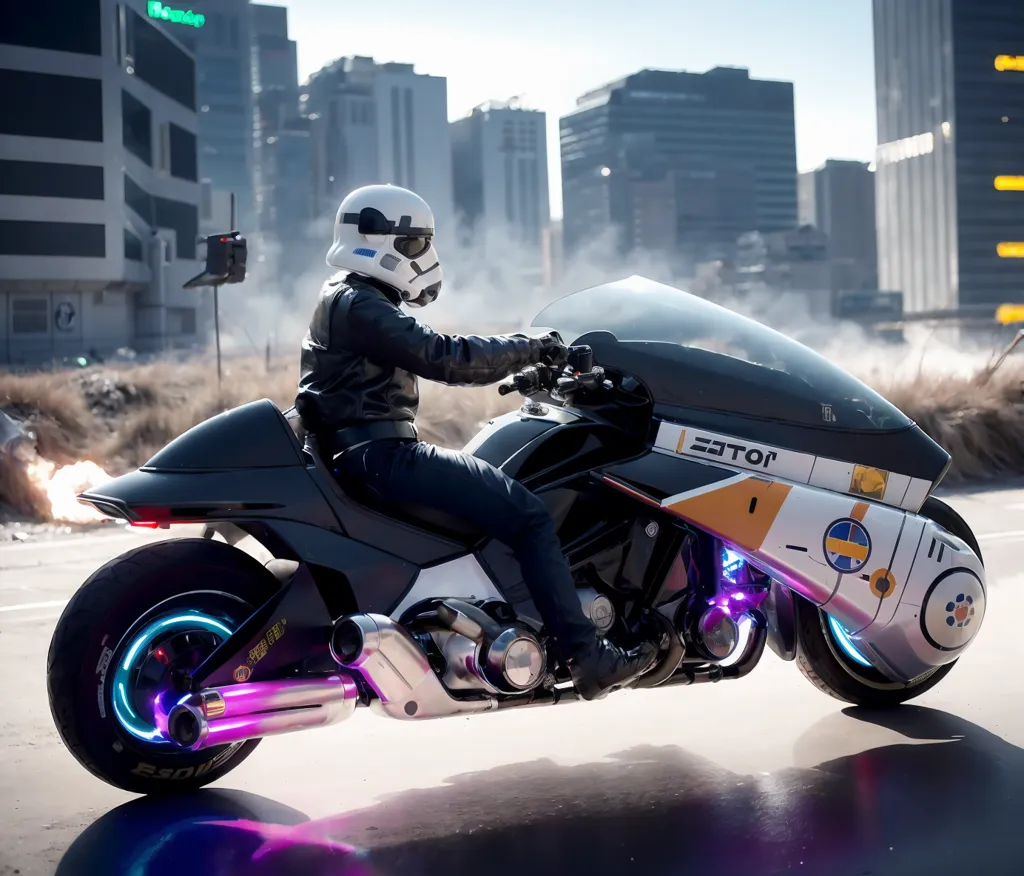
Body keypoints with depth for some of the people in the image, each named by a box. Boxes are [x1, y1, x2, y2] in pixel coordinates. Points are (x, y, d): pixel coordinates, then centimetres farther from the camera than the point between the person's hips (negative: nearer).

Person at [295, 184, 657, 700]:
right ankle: (586, 656, -18)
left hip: (370, 454, 11)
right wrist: (527, 348, -12)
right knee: (526, 512, -17)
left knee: (506, 497, 17)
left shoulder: (354, 300, 22)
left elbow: (435, 358, 20)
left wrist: (523, 357, 12)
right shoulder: (359, 304, -12)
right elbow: (442, 357, -22)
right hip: (380, 454, -11)